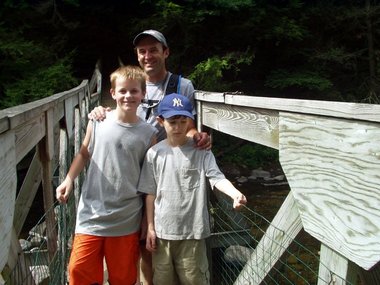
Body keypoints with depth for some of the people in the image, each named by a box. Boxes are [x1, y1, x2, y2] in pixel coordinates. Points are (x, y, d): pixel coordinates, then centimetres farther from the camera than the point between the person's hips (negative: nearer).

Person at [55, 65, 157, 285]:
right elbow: (84, 154, 11)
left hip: (126, 220, 0)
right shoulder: (97, 122, -4)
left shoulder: (149, 133, -5)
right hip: (92, 214, 1)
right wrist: (69, 180, -4)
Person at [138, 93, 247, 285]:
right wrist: (150, 228, 2)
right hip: (162, 231, 2)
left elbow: (217, 178, -16)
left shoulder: (201, 151, -6)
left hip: (192, 231, -2)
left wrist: (235, 194, -37)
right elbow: (150, 193, 2)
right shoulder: (154, 153, -2)